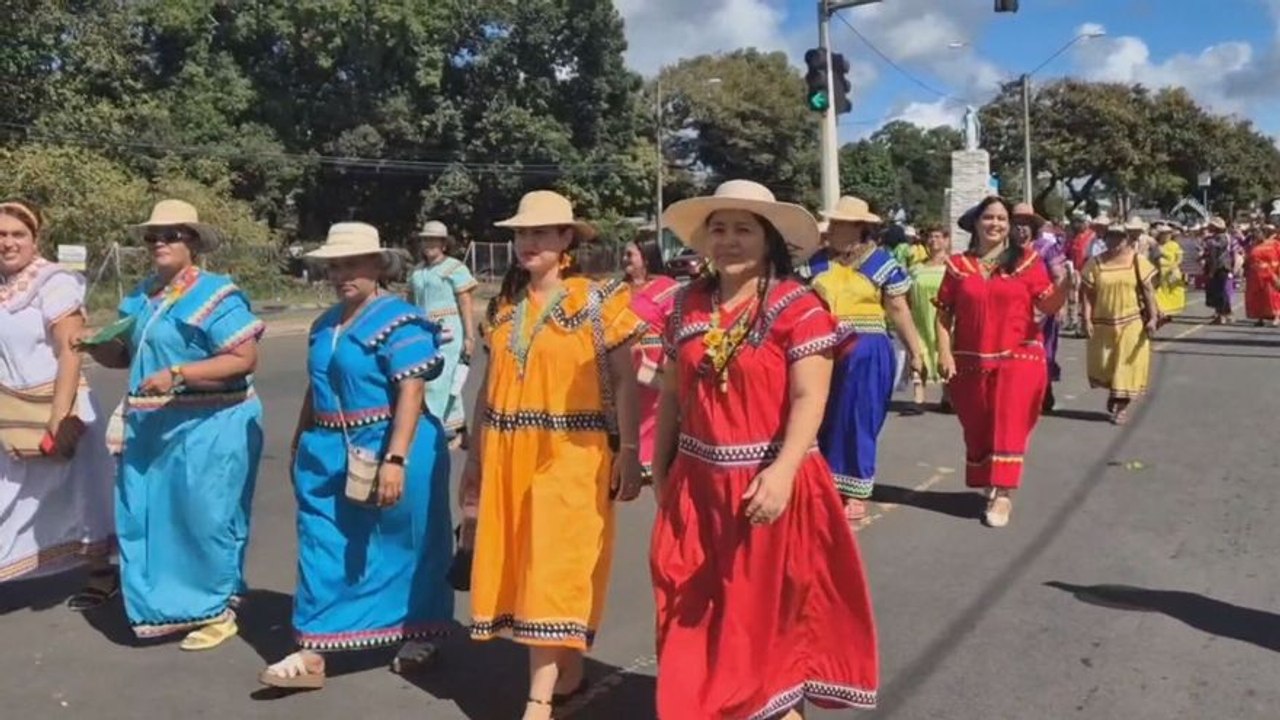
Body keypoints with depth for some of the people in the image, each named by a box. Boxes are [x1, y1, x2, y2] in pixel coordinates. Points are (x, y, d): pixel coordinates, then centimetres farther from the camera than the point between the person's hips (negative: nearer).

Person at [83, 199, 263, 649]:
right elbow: (125, 354, 22)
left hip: (207, 428, -8)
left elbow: (245, 359, -20)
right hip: (150, 428, 8)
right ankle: (167, 606, 27)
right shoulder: (142, 295, 12)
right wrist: (95, 346, 0)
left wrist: (178, 375, -25)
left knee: (205, 518, 0)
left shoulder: (214, 295, -12)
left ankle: (217, 611, 15)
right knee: (147, 517, 12)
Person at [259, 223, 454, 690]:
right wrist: (300, 443, 24)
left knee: (404, 547, 8)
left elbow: (411, 393, -21)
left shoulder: (400, 321, -14)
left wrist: (395, 459, -27)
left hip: (389, 451, -7)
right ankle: (312, 653, 13)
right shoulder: (325, 324, 12)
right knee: (322, 549, 6)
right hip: (329, 454, 7)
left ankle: (419, 637, 28)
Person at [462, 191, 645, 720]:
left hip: (570, 452, -6)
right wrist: (474, 454, 16)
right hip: (509, 453, 6)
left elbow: (624, 381, -5)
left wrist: (629, 452, -11)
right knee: (521, 565, 9)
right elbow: (490, 384, 16)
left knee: (555, 567, -6)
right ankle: (567, 672, 25)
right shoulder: (503, 306, 12)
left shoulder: (599, 302, -4)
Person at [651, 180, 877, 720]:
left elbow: (809, 398, -17)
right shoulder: (688, 306, 6)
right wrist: (660, 467, 13)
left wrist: (782, 472, -27)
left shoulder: (798, 307, -11)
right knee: (697, 608, 13)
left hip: (769, 483, -5)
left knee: (772, 604, 10)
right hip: (697, 482, 5)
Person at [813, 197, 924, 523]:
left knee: (856, 423, 2)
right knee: (824, 422, 7)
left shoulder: (881, 262, -1)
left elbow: (899, 310, 3)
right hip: (824, 353, 3)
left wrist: (915, 352, 4)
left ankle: (855, 494, 13)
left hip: (865, 354, -3)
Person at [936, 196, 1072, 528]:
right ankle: (988, 485, 30)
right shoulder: (958, 265, 4)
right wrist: (944, 352, -6)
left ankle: (1002, 494, -1)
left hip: (1019, 358, -2)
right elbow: (944, 313, 4)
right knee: (977, 428, 11)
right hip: (971, 361, 2)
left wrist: (1066, 283, -24)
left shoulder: (1027, 260, 1)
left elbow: (1048, 306, -4)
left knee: (1009, 425, -5)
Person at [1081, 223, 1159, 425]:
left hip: (1132, 322, -1)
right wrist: (1087, 319, -9)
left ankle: (1123, 405, 14)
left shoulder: (1137, 260, -2)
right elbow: (1089, 293, -1)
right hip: (1103, 323, 1)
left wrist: (1152, 318, -8)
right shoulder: (1096, 263, -1)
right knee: (1102, 363, 8)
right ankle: (1113, 391, 38)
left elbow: (1147, 291, -3)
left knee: (1127, 363, 2)